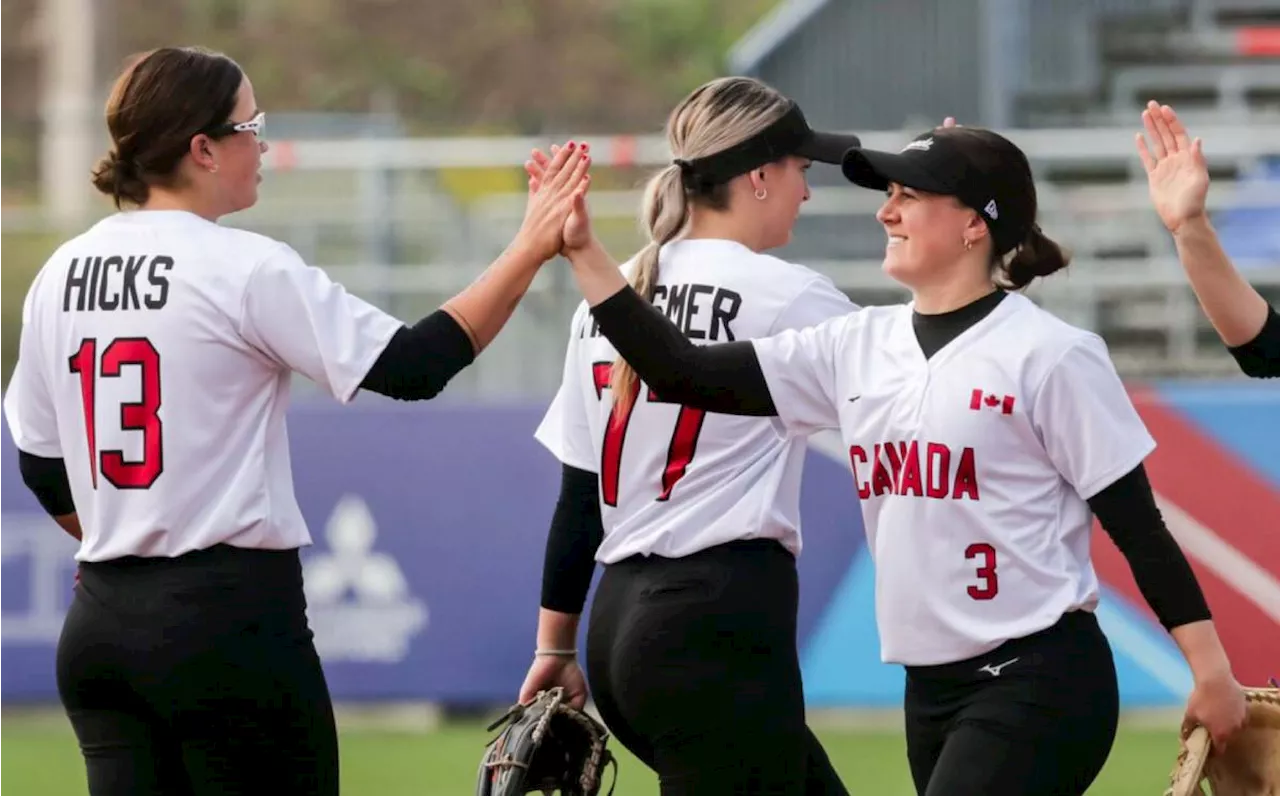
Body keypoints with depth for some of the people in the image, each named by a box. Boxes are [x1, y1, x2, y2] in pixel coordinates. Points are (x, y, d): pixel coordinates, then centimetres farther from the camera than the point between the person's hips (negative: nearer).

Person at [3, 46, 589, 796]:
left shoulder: (60, 276, 9)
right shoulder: (243, 269, -11)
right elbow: (413, 366, -12)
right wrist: (530, 253, -8)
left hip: (99, 623, 6)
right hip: (229, 620, -6)